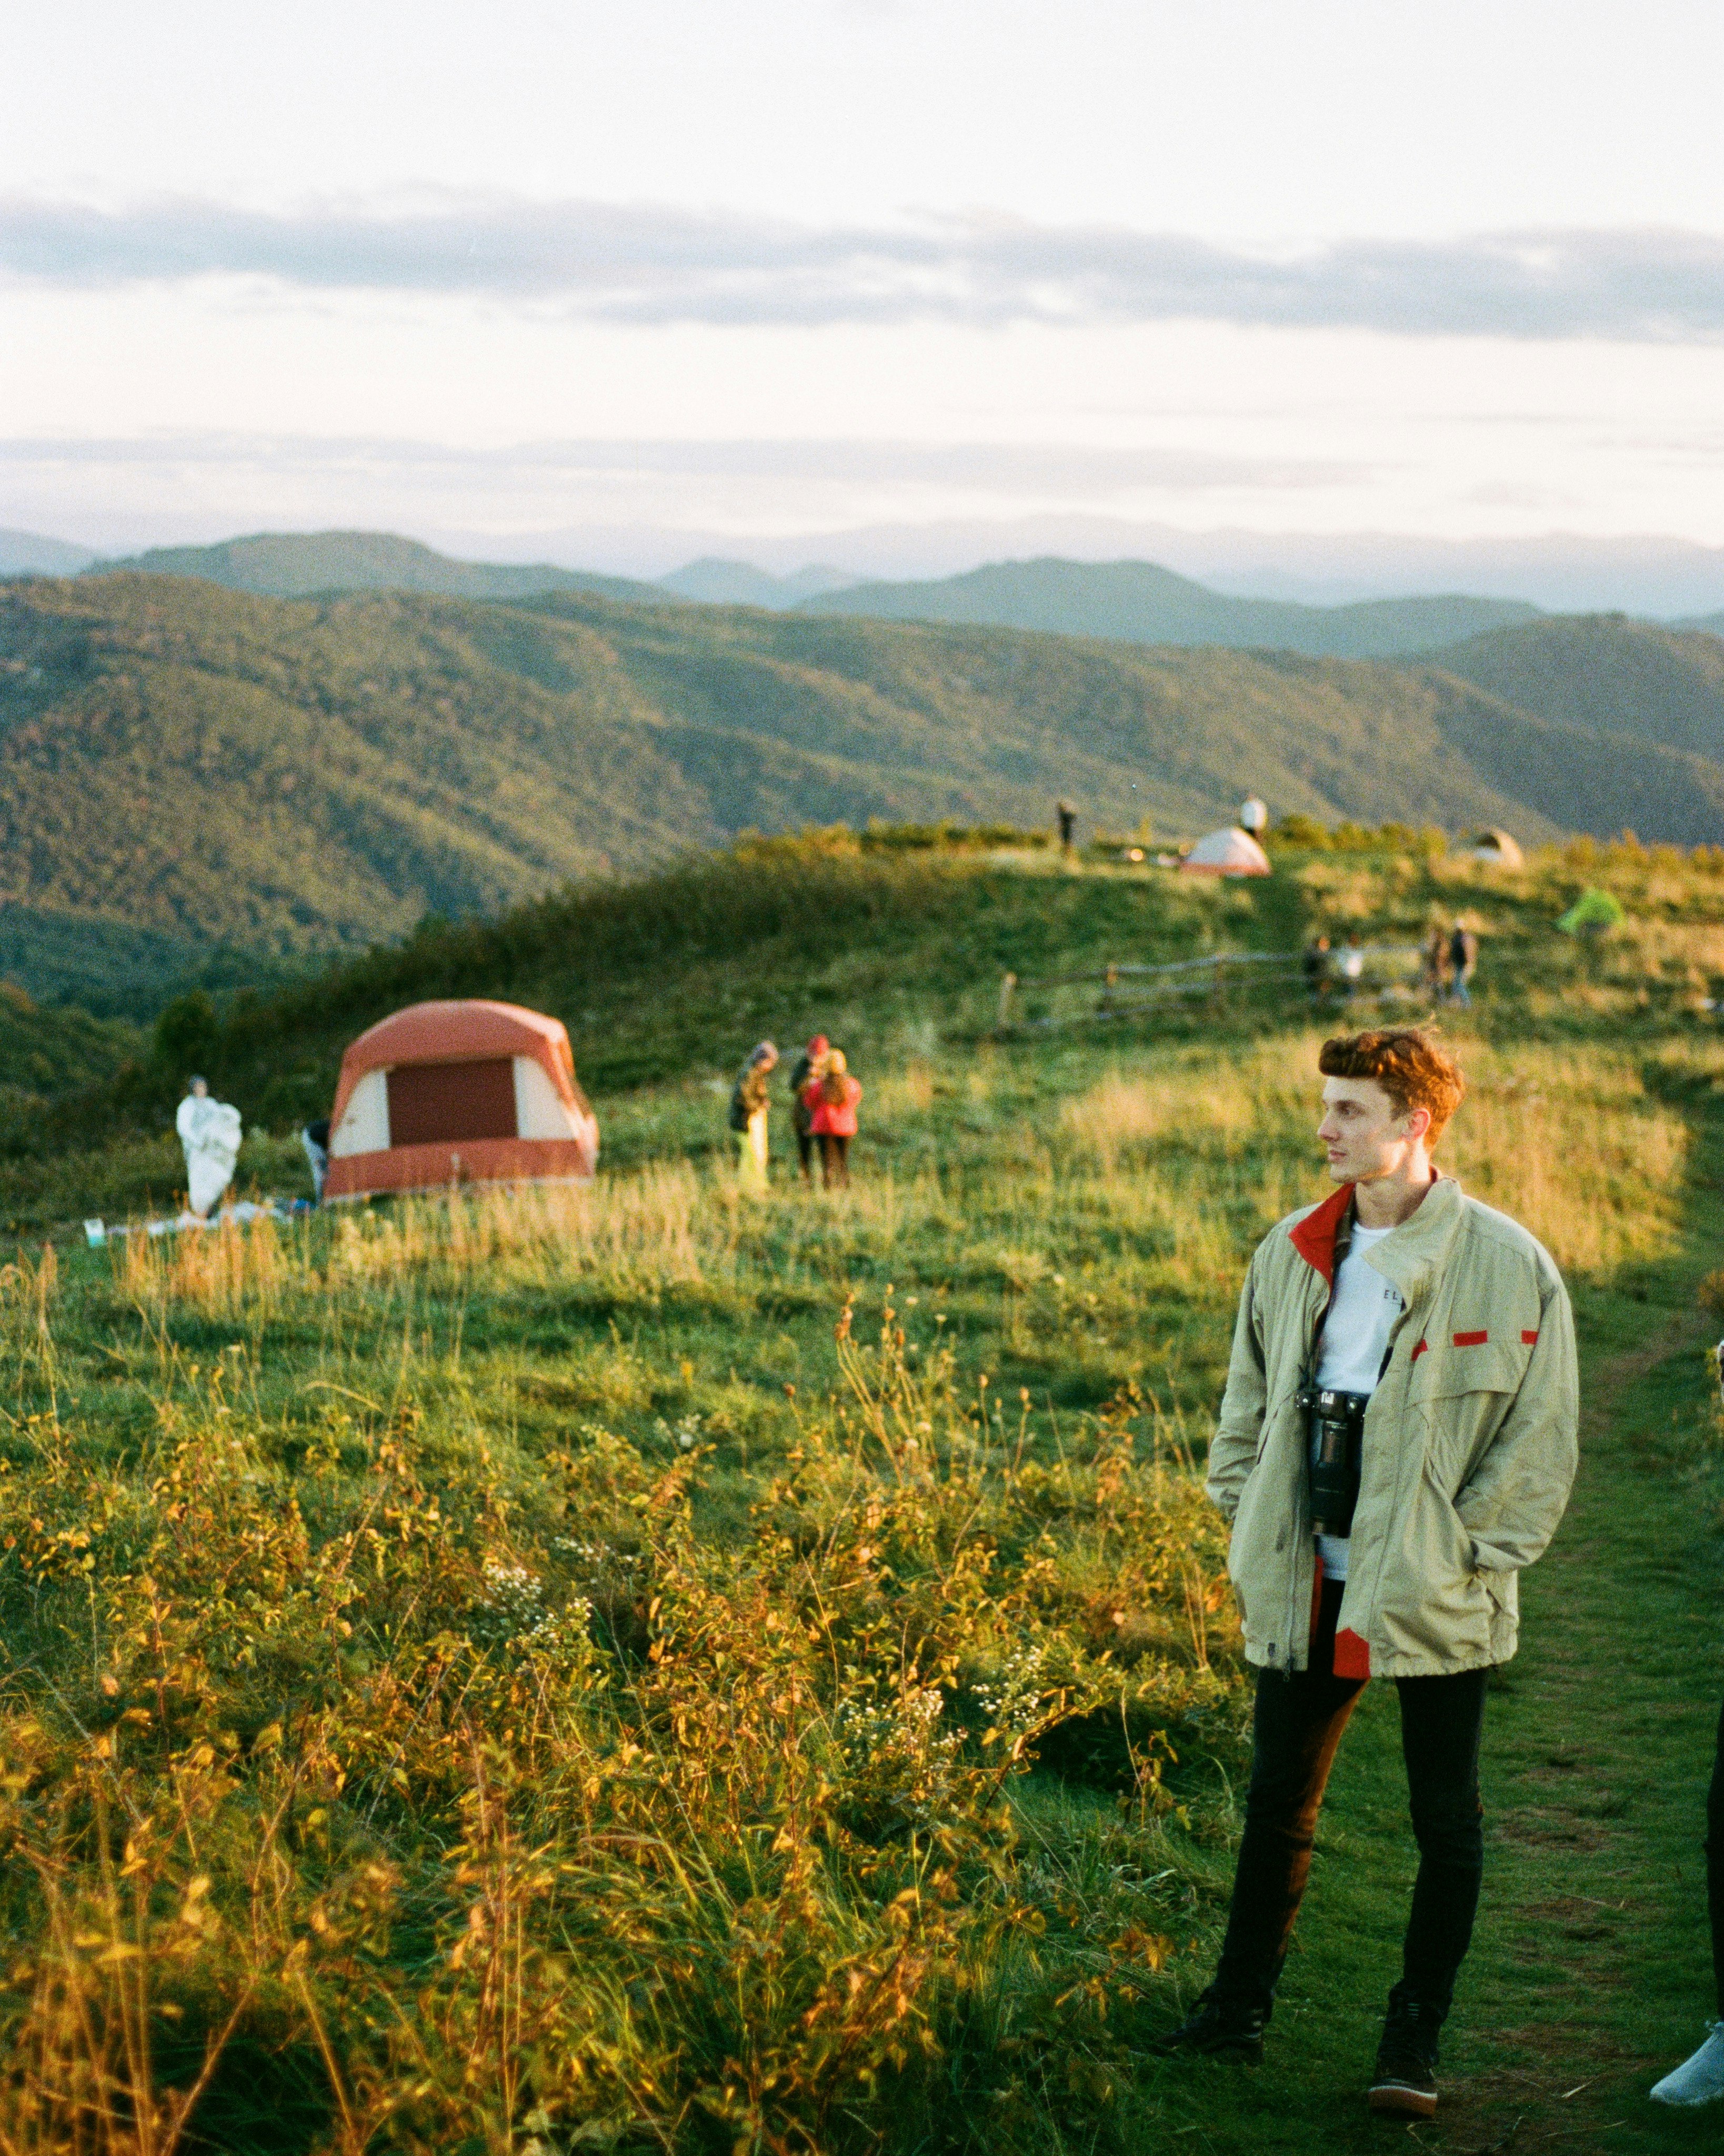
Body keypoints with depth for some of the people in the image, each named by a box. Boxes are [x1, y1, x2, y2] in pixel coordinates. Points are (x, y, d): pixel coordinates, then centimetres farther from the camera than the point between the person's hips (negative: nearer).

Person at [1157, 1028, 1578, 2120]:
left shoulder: (1507, 1265, -10)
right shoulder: (1293, 1254, 5)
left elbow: (1543, 1437, -7)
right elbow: (1248, 1403, 17)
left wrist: (1467, 1552, -11)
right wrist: (1253, 1521, 7)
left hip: (1438, 1597, -4)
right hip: (1307, 1582, 4)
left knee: (1447, 1820, 6)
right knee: (1279, 1800, 12)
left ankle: (1416, 2041, 18)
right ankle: (1240, 2007, 26)